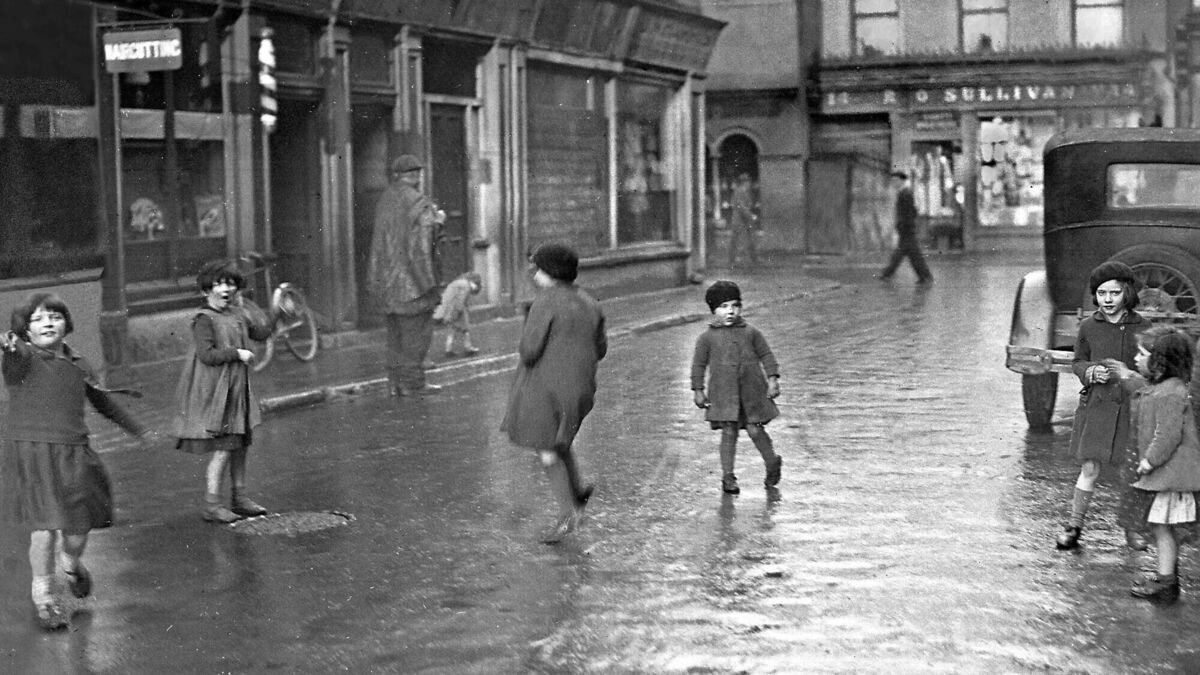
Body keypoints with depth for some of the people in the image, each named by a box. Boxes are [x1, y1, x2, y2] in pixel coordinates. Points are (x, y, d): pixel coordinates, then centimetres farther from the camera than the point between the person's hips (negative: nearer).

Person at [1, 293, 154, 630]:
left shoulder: (78, 366, 11)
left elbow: (104, 402, 26)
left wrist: (138, 430, 37)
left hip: (74, 454, 5)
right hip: (31, 452, -4)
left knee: (79, 526, 6)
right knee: (46, 527, -10)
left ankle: (71, 563, 43)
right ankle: (42, 595, 12)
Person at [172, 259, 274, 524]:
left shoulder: (235, 314, 10)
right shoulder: (204, 319, -13)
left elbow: (263, 331, 8)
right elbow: (206, 354, -22)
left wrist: (244, 304, 9)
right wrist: (237, 354, -16)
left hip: (235, 390, 8)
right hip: (213, 391, -8)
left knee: (240, 445, 12)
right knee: (222, 449, -9)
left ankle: (239, 498, 22)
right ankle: (211, 504, -3)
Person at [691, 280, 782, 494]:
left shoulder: (750, 333, 6)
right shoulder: (707, 337, 3)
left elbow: (766, 356, 10)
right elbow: (698, 364, 7)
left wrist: (772, 379, 0)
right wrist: (697, 390, 4)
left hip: (752, 390, 1)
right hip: (723, 393, -1)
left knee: (755, 430, -2)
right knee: (729, 432, -4)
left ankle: (772, 463, 24)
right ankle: (728, 477, 6)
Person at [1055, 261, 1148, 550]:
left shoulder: (1142, 327, -1)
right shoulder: (1088, 327, 1)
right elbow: (1078, 362, 11)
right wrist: (1091, 372, -10)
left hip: (1131, 407, 0)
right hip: (1096, 406, 0)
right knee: (1090, 469, -3)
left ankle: (1131, 529, 25)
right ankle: (1074, 528, 11)